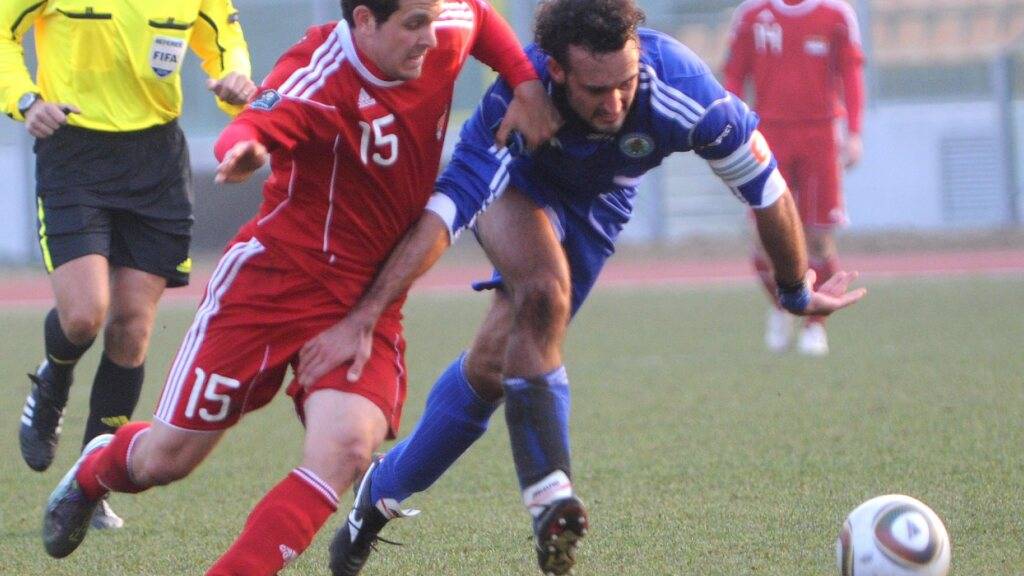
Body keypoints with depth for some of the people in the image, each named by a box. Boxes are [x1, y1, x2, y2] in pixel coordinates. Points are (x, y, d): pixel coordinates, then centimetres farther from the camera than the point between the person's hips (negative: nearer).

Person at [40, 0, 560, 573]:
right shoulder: (320, 77, -22)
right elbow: (258, 124, -40)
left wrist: (527, 85, 6)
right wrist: (242, 148, -64)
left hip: (368, 307, 4)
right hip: (272, 283, -4)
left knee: (345, 449, -25)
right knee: (165, 458, 7)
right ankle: (93, 472, 43)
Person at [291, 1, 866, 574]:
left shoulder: (683, 91, -38)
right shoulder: (517, 99, -42)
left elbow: (768, 191, -22)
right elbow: (447, 209, -45)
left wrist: (799, 291, -7)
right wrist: (363, 318, -52)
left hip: (597, 205, 3)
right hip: (517, 184, -3)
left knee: (492, 366, -5)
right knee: (544, 293, -33)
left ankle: (383, 490, 13)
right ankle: (550, 499, -29)